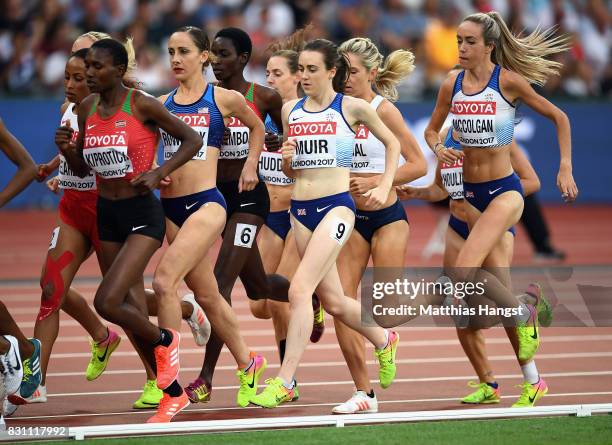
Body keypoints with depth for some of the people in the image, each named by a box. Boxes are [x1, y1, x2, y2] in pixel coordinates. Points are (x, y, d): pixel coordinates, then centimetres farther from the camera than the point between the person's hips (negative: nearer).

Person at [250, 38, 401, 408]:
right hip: (300, 209, 6)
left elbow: (393, 143, 10)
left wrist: (384, 188, 0)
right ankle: (384, 341, 40)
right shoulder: (291, 110, 10)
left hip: (336, 207, -6)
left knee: (300, 289, -20)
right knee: (333, 301, 12)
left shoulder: (352, 107, -3)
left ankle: (285, 381, -18)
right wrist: (287, 158, -4)